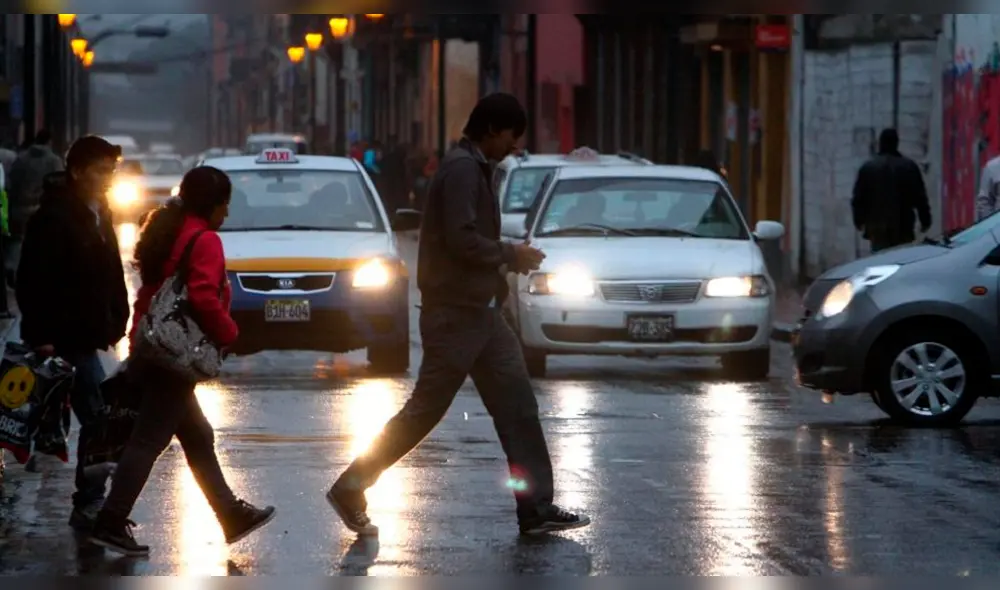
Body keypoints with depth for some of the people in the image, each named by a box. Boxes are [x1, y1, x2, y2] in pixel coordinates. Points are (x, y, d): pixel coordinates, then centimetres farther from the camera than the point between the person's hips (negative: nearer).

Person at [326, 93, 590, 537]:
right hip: (455, 313, -10)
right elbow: (462, 239, -24)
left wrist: (509, 258, 9)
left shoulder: (475, 169, 16)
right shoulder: (462, 169, -15)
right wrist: (510, 255, -12)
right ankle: (350, 490, 5)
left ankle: (536, 509, 5)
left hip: (479, 312, 10)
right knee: (425, 410, -4)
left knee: (517, 405, 5)